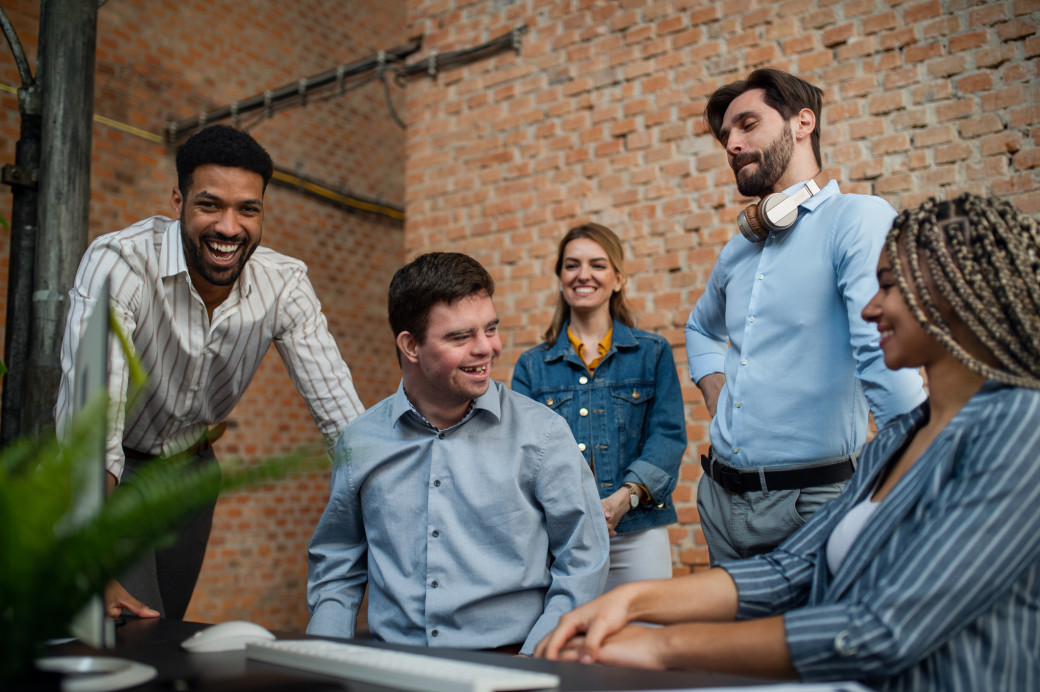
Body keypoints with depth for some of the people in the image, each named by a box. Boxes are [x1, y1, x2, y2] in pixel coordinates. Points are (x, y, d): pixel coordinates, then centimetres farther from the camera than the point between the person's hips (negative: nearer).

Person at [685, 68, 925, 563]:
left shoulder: (858, 219, -11)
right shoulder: (738, 250, 12)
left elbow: (884, 356, -21)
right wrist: (714, 388, 12)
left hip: (810, 498, -6)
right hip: (721, 494, 7)